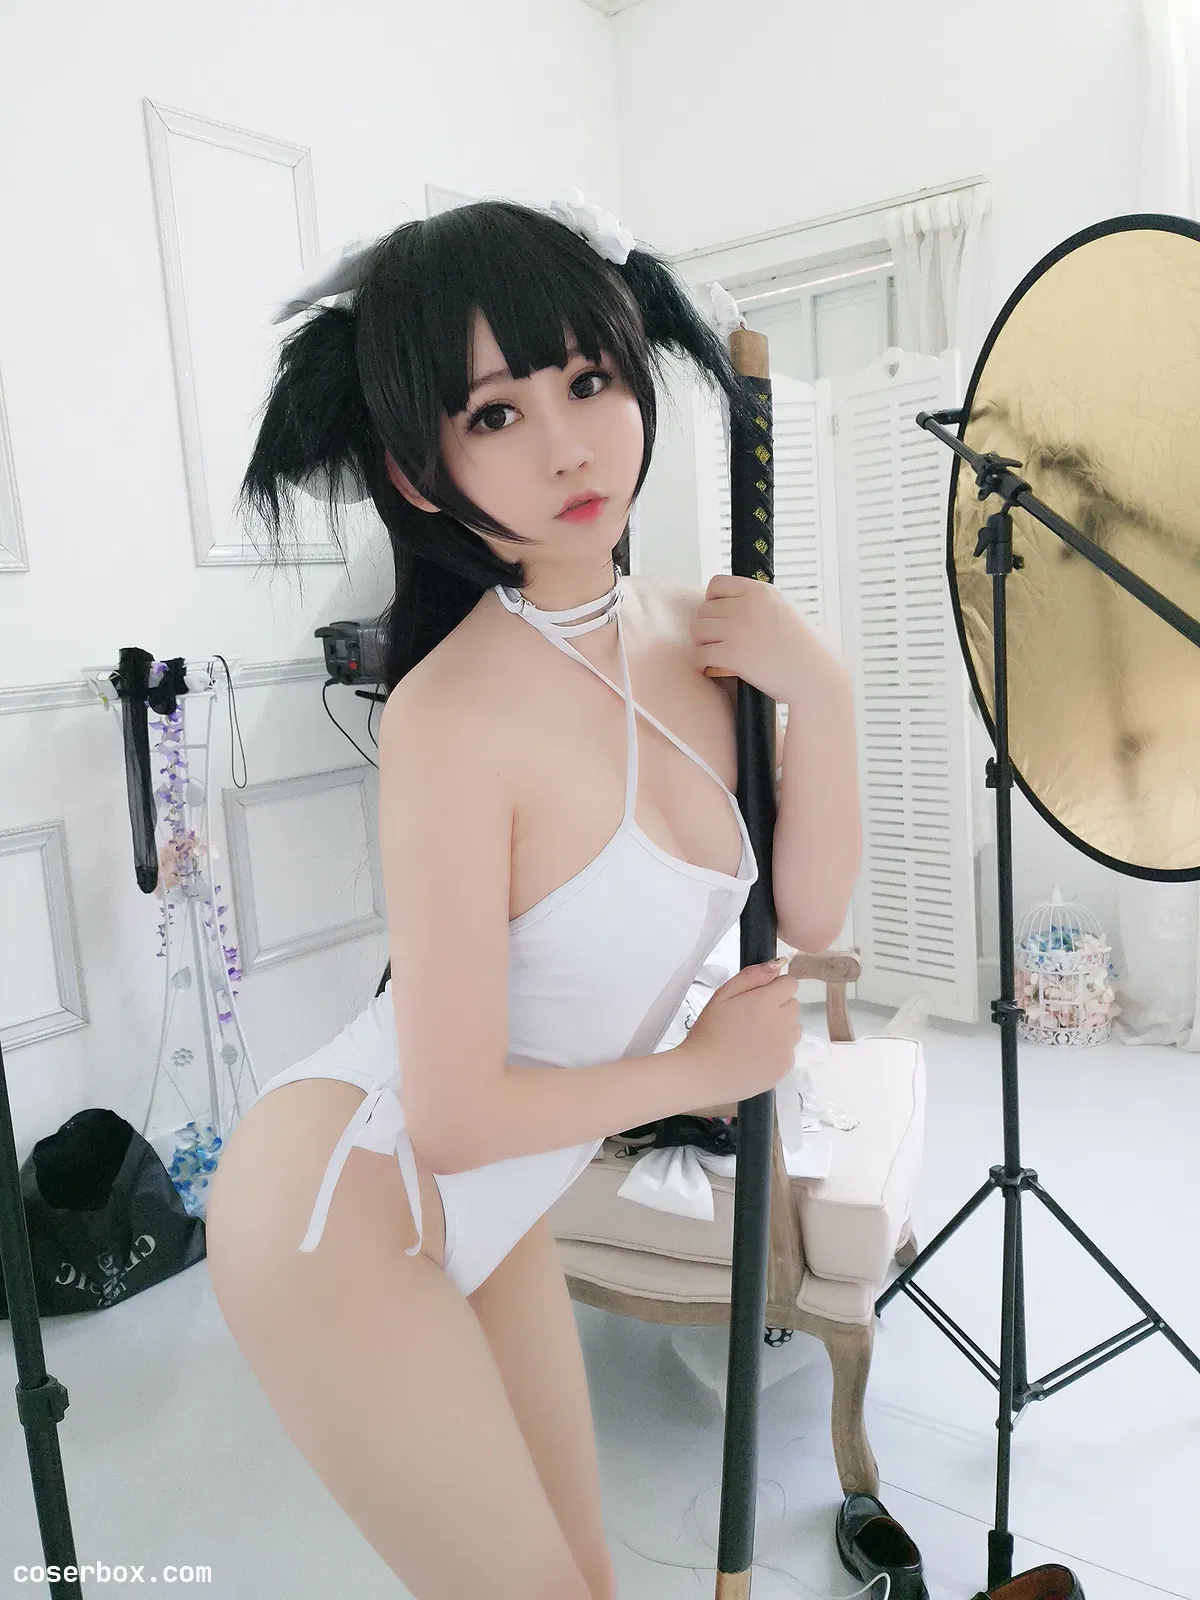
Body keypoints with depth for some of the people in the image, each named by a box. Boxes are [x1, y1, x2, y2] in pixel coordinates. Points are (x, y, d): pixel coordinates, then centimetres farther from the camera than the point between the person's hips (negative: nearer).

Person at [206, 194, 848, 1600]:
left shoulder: (684, 633, -7)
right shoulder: (455, 716, -28)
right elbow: (453, 1112, -24)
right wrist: (703, 1067, -11)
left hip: (488, 1207, 7)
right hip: (340, 1213, -6)